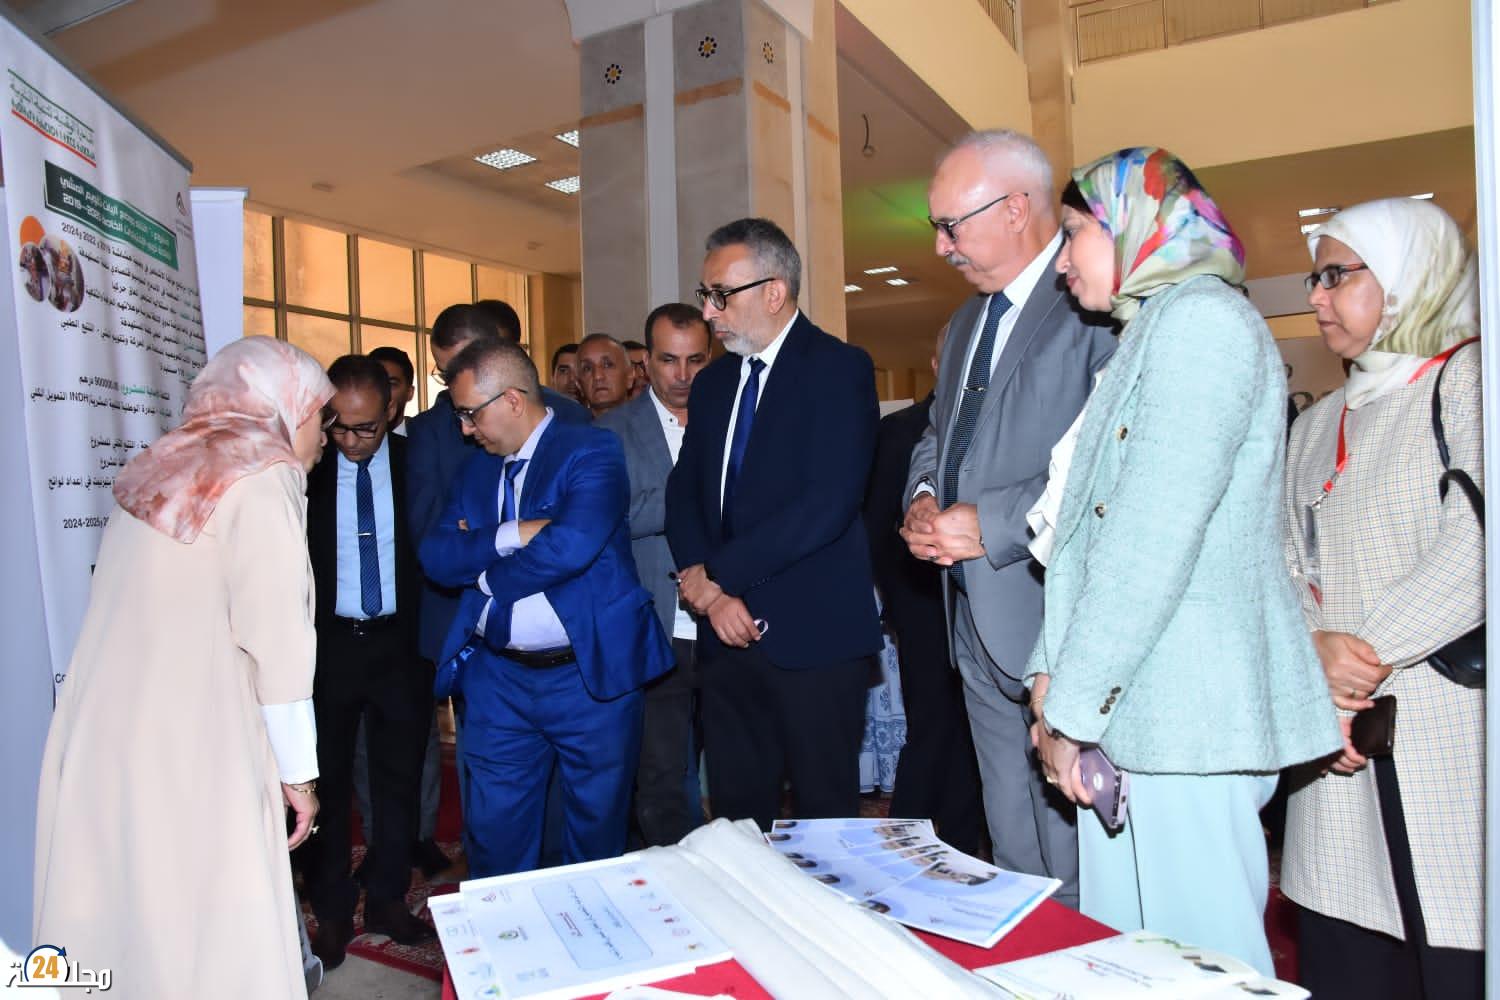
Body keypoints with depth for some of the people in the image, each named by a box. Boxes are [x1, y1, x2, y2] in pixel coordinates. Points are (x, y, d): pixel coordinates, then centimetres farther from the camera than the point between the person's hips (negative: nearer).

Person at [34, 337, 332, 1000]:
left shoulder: (159, 472, 16)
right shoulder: (261, 480, -7)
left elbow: (162, 623, 14)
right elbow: (272, 642, -11)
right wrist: (298, 773, -4)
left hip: (96, 745, 8)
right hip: (186, 754, -8)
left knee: (116, 925, 13)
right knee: (220, 947, 2)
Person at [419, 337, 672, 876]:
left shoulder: (591, 450, -9)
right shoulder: (478, 468, 11)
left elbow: (573, 544, -24)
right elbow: (435, 555, 0)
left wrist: (487, 577, -9)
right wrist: (511, 535, -16)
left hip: (590, 672, -4)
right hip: (495, 676, 5)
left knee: (597, 825, 12)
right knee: (493, 830, 11)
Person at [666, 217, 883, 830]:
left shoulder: (837, 369, -6)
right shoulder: (714, 382, 16)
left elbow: (828, 502, -17)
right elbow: (684, 490, 12)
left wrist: (716, 574, -13)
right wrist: (706, 588, -6)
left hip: (812, 636, -6)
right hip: (728, 632, 6)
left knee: (823, 817, 5)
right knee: (735, 815, 11)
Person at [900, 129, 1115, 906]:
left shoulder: (1098, 303, -13)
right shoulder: (967, 322, 18)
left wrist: (991, 523, -19)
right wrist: (923, 497, 4)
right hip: (982, 624, 9)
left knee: (1080, 877, 4)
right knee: (1013, 856, 20)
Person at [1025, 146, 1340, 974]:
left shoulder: (1201, 318, -8)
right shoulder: (1145, 336, 20)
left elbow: (1155, 535, -18)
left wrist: (1074, 711, -15)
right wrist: (1054, 674, 7)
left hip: (1185, 716, -8)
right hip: (1126, 709, 9)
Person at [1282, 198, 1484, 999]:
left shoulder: (1468, 380, -1)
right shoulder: (1317, 426, 18)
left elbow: (1478, 544, -16)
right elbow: (1287, 568, 11)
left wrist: (1372, 653, -14)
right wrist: (1315, 649, -6)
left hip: (1455, 739, -5)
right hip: (1345, 748, 5)